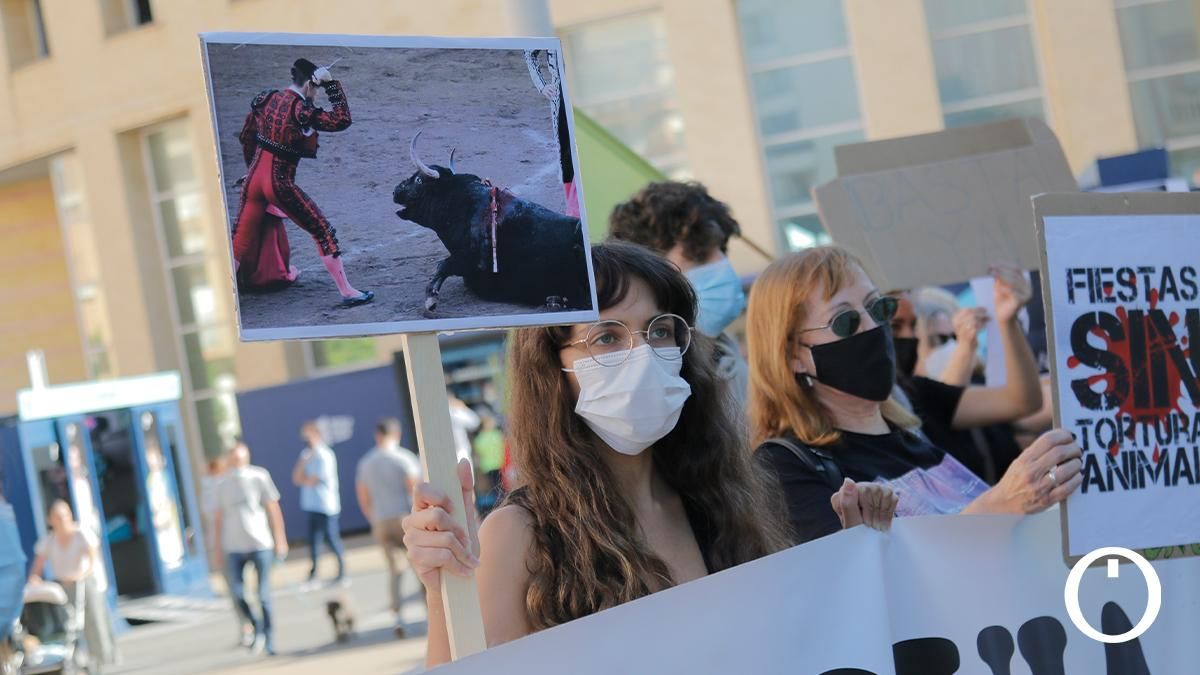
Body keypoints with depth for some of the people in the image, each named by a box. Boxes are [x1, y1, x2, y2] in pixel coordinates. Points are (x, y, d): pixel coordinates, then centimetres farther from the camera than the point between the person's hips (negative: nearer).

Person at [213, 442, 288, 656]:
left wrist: (280, 540, -1)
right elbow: (219, 518, 13)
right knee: (236, 593, -11)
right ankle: (257, 628, 12)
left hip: (260, 544, -2)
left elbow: (273, 510, 2)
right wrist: (219, 548, 10)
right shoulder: (223, 486, 9)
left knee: (263, 596, -2)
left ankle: (269, 641, 9)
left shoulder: (259, 477, 1)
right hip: (233, 547, 2)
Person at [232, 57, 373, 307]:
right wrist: (331, 83, -14)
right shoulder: (301, 111, -16)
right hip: (280, 184, -6)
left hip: (254, 179, 6)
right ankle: (347, 293, 5)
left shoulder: (265, 99, 3)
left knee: (242, 238, 16)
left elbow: (245, 137, 14)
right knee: (323, 231, 4)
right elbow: (342, 120, -18)